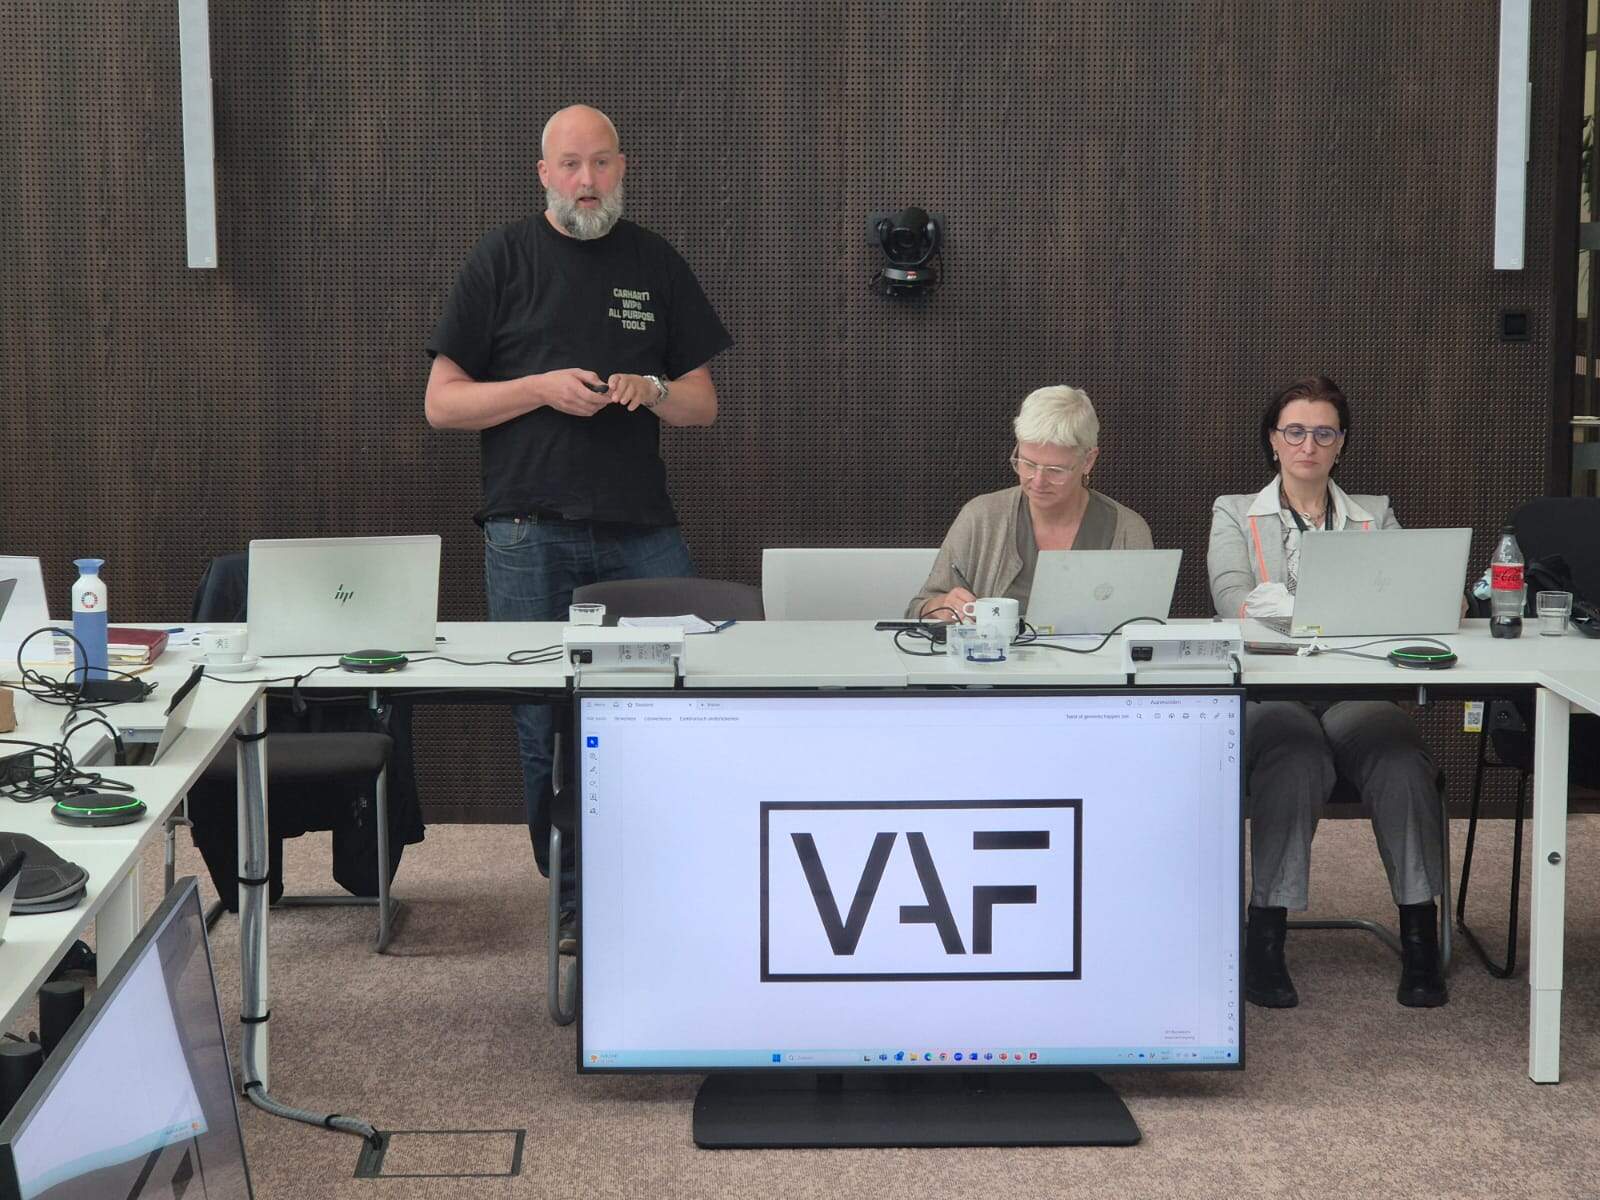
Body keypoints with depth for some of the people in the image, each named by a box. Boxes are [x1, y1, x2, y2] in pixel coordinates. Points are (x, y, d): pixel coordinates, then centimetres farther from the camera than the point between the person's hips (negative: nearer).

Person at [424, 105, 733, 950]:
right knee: (546, 725, 2)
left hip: (643, 530, 2)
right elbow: (442, 403, 3)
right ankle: (574, 897, 14)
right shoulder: (503, 260, 5)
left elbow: (703, 404, 15)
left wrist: (654, 391, -7)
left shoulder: (656, 265, 12)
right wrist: (542, 387, -12)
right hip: (532, 534, -2)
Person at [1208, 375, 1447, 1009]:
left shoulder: (1375, 516, 23)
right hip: (1269, 691, -2)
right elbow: (1233, 599, -4)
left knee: (1402, 759, -32)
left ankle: (1420, 936, -30)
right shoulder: (1236, 514, 16)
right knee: (1298, 759, -37)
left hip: (1357, 689, 2)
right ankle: (1266, 938, -32)